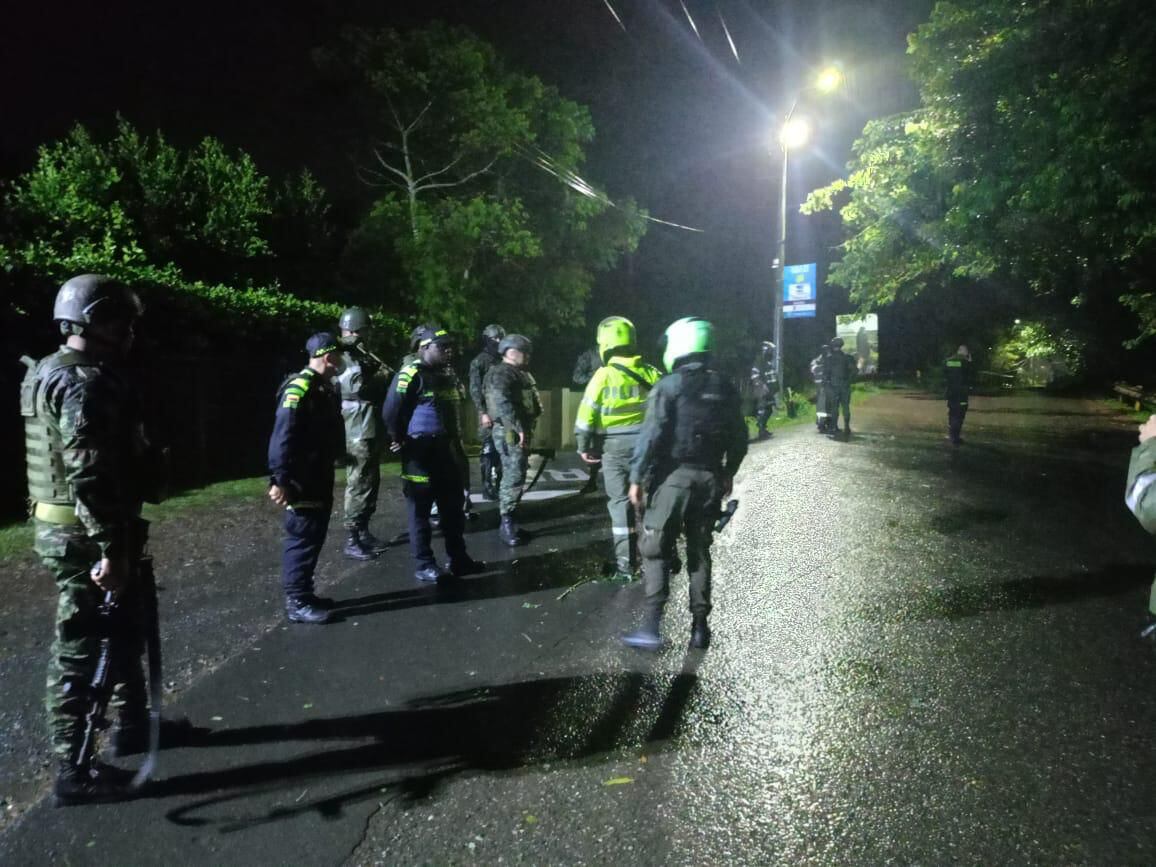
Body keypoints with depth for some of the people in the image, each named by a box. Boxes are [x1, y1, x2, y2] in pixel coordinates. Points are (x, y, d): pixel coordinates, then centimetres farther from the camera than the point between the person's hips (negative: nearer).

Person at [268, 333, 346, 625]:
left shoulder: (325, 387, 13)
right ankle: (296, 602, 4)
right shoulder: (299, 388, -18)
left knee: (313, 536, 15)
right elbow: (283, 436, -23)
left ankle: (303, 594, 25)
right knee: (303, 538, -4)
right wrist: (279, 479, -26)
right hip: (301, 481, -10)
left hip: (319, 478, 10)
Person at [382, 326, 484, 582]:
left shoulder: (448, 374, 14)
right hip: (421, 452, -8)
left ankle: (458, 558, 24)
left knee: (453, 508, 14)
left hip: (447, 449, 8)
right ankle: (423, 565, 10)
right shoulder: (411, 375, -13)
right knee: (421, 510, 2)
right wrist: (399, 440, -6)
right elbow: (391, 411, -16)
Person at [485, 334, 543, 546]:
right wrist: (519, 429, -31)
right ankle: (507, 524, -10)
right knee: (514, 477, -13)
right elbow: (503, 404, -27)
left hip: (521, 431, 11)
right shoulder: (501, 374, -14)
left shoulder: (521, 374, 19)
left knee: (514, 476, 14)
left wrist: (526, 430, 18)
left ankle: (509, 522, 21)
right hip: (510, 432, -11)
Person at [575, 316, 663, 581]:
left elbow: (586, 415, -9)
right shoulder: (651, 373, 2)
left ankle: (625, 564, 5)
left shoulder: (603, 375, -9)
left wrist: (584, 447, 1)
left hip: (615, 448, -3)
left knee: (620, 502, 4)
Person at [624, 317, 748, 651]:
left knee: (656, 549, 2)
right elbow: (739, 437, 12)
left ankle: (651, 625, -6)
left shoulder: (669, 386, -9)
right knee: (700, 552, 14)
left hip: (674, 477, -5)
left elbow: (652, 435, -15)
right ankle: (700, 626, 16)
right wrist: (728, 473, 23)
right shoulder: (724, 387, 8)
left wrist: (637, 477, -10)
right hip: (710, 479, 5)